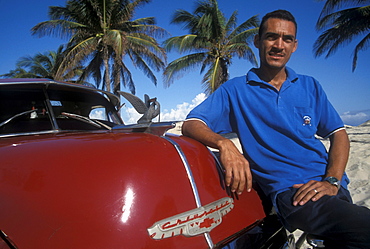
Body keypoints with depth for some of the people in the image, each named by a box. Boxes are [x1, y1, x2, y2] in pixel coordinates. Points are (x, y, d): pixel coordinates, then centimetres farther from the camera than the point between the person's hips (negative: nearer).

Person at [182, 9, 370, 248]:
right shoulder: (235, 89, 5)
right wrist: (224, 143, -24)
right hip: (287, 191, -4)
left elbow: (339, 134, 12)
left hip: (332, 187, 5)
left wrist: (332, 181, -5)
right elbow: (191, 124, -3)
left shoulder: (310, 86, 16)